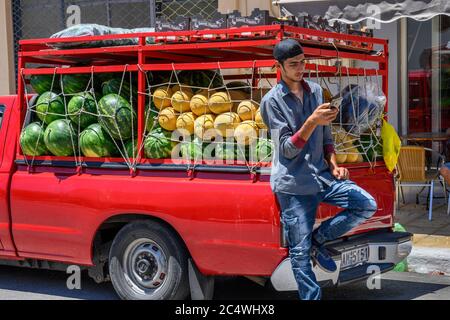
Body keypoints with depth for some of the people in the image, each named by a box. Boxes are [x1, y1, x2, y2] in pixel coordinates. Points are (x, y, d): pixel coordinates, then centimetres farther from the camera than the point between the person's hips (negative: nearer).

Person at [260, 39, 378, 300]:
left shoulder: (315, 90, 12)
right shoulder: (272, 101, -6)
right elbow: (287, 149, -12)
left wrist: (334, 165, 5)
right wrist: (312, 121, -25)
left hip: (322, 174, 5)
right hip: (293, 183, -5)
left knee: (367, 205, -11)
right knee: (300, 251, -4)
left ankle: (319, 240, 6)